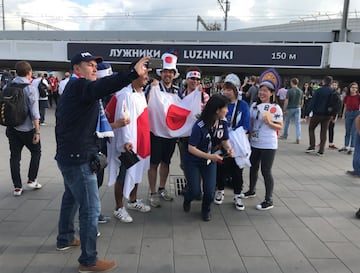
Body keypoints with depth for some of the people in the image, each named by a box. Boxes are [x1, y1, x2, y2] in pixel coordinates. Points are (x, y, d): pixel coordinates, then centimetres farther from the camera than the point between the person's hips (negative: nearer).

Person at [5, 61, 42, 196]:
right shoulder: (31, 88, -12)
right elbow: (34, 112, -15)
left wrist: (8, 125, 19)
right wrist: (37, 131, -12)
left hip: (11, 127, 5)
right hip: (26, 128, -4)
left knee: (15, 156, 9)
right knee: (36, 152, 16)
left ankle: (17, 187, 13)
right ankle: (31, 180, 17)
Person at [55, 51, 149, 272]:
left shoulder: (75, 89, 18)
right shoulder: (79, 86, -15)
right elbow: (103, 86, -37)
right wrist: (134, 73, -47)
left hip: (70, 154, 11)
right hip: (78, 157, -11)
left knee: (72, 197, 25)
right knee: (91, 207, -5)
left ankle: (65, 238, 44)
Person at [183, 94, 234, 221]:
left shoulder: (223, 123, -11)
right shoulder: (199, 126, -27)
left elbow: (225, 140, 3)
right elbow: (191, 148, -23)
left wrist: (228, 148, -21)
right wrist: (209, 156, -34)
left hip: (210, 161, 4)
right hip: (193, 161, -4)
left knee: (210, 191, -4)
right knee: (195, 191, -3)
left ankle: (206, 210, 29)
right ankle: (187, 199, 36)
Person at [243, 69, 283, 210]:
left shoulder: (275, 108, -10)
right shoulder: (254, 105, 5)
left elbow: (280, 127, -8)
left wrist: (269, 123, -24)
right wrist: (249, 136, 12)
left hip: (268, 145, -6)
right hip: (254, 143, 6)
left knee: (266, 171, -2)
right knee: (253, 168, 18)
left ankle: (269, 200, 10)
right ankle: (251, 191, 39)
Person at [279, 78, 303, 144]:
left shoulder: (289, 91, -13)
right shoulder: (300, 91, 2)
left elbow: (286, 101, -15)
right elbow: (302, 101, 8)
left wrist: (284, 110, -9)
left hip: (290, 108, -3)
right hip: (297, 108, 3)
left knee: (287, 122, 15)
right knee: (297, 124, 0)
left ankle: (285, 135, 31)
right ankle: (298, 139, -5)